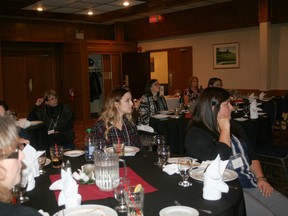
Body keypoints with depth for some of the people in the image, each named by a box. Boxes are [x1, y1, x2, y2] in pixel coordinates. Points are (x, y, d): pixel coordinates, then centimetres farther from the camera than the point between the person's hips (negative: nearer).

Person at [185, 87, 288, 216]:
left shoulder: (233, 125, 16)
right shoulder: (196, 135, -9)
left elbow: (251, 156, 20)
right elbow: (219, 161, -22)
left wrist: (260, 178, 4)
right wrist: (225, 130, -13)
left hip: (251, 182, 8)